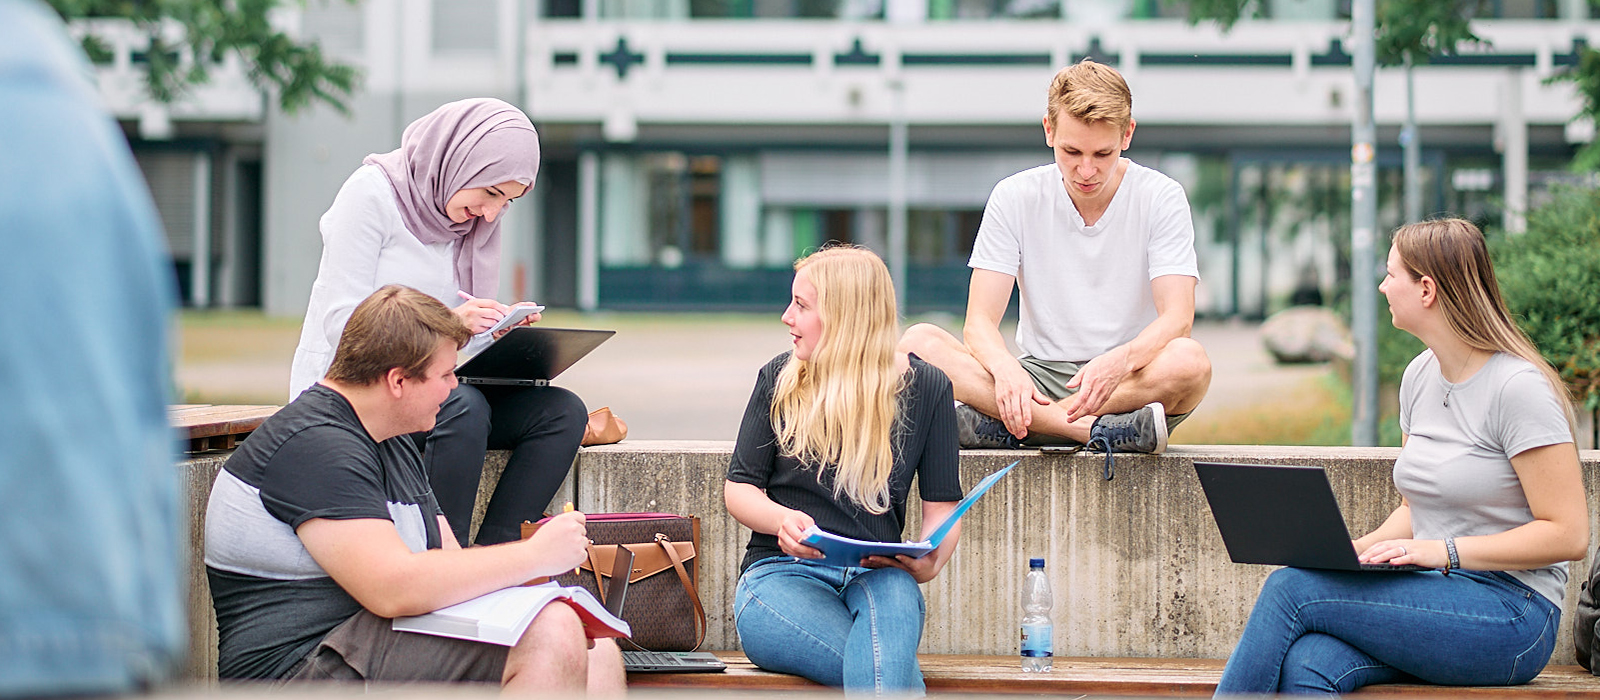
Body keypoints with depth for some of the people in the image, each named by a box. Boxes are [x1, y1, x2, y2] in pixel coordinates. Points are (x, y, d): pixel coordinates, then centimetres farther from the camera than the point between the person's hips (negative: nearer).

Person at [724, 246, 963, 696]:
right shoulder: (779, 380, 11)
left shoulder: (925, 388, 9)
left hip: (877, 574, 0)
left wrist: (929, 562, -15)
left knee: (892, 593, -41)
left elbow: (942, 505, 9)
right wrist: (783, 521, -14)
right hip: (782, 573, 0)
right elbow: (739, 488, 10)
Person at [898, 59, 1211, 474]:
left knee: (1189, 361, -36)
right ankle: (1096, 429, -37)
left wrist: (1119, 361, -35)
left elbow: (1177, 319, -13)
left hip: (1131, 385, -1)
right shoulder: (1015, 198, 1)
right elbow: (980, 322, -5)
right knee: (919, 342, -24)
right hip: (1040, 377, 2)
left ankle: (998, 425, -31)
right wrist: (1005, 369, -30)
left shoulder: (1161, 198, -2)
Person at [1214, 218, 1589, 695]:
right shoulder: (1420, 375, 13)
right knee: (1306, 664, -26)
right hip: (1433, 597, 7)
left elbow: (1568, 534, -15)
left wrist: (1444, 551, -20)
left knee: (1291, 589, -22)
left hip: (1509, 616, -7)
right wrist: (1359, 547, 0)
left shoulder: (1519, 387, -12)